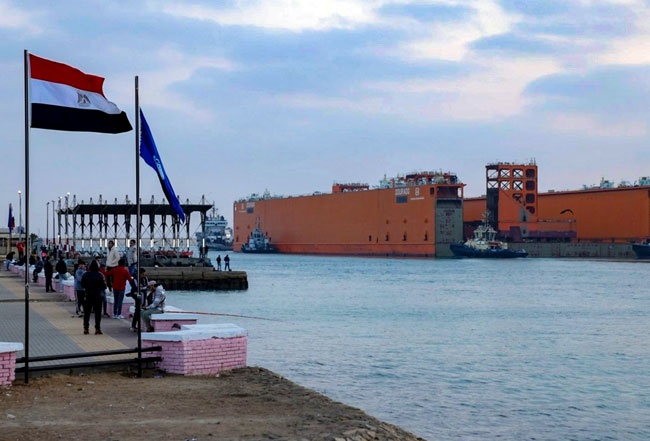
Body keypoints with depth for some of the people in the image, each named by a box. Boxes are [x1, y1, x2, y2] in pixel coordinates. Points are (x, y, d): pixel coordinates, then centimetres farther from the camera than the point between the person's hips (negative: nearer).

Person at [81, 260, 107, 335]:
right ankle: (97, 329, 0)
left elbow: (82, 284, 6)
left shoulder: (86, 275, -3)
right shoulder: (100, 275, -12)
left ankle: (85, 328, 11)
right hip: (98, 296, -3)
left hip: (88, 295, 3)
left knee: (86, 312, 11)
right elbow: (104, 286, -9)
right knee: (98, 313, 2)